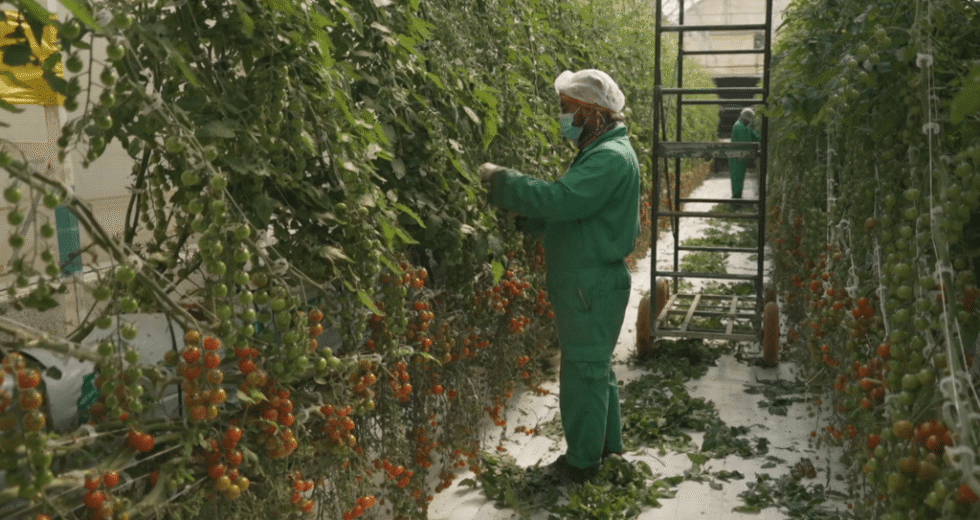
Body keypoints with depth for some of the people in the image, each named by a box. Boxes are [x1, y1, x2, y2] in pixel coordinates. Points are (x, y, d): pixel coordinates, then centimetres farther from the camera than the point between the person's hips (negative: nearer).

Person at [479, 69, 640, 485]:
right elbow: (571, 209, 16)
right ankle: (608, 446, 35)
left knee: (583, 372, 1)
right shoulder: (600, 151, 14)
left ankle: (582, 462, 14)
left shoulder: (611, 158, -20)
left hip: (592, 286, -10)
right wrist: (525, 213, 2)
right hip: (589, 282, 10)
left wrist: (501, 180, -21)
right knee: (596, 368, 20)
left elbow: (560, 198, -31)